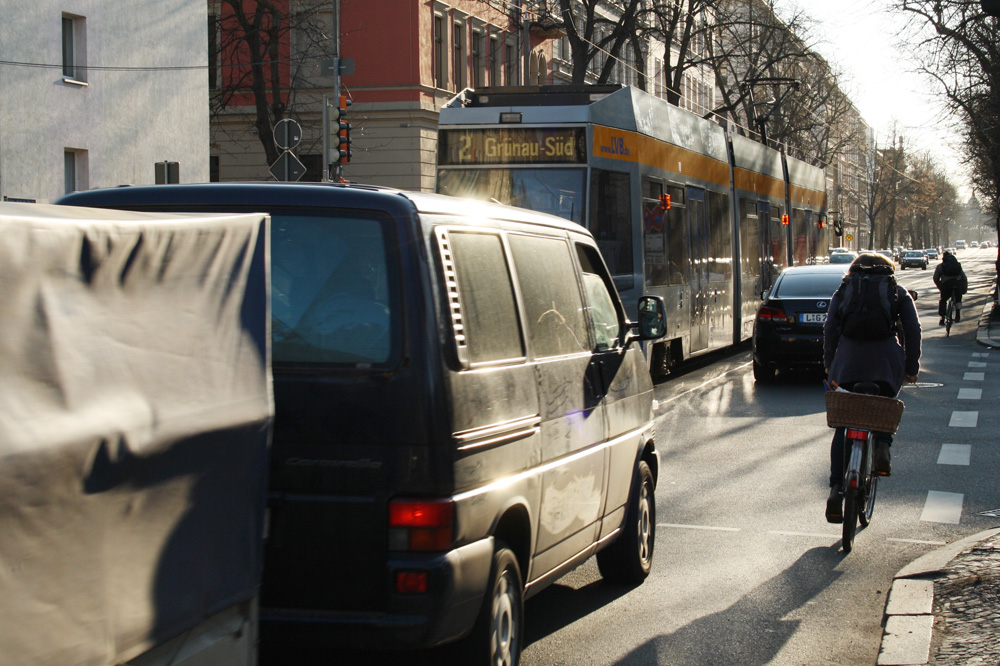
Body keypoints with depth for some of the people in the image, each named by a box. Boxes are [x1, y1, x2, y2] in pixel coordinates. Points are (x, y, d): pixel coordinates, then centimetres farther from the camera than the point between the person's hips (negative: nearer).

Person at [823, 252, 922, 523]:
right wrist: (911, 367, 12)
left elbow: (830, 330, 8)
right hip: (887, 361, 0)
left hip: (848, 360, 0)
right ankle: (882, 445, -4)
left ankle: (837, 489, -4)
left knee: (842, 425, 7)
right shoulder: (899, 293, 17)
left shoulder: (843, 291, 18)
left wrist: (830, 367, 12)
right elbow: (913, 330, 7)